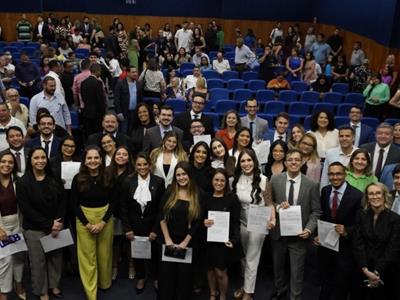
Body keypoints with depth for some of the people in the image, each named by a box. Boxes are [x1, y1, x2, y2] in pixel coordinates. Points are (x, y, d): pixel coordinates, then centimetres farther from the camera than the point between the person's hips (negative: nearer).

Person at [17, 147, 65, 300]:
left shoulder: (54, 180, 2)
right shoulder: (23, 183, -8)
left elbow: (62, 201, 2)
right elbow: (26, 209, -12)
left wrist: (58, 223, -13)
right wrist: (48, 225, -16)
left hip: (56, 227, 3)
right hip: (34, 229, -3)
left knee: (56, 257, 12)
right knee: (38, 261, 7)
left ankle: (54, 285, 36)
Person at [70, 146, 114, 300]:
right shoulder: (78, 178, -8)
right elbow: (75, 204, -4)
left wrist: (103, 222, -11)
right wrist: (87, 223, -11)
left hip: (106, 219, 1)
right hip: (84, 219, -1)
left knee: (104, 253, 13)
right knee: (87, 256, 3)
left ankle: (105, 283, 36)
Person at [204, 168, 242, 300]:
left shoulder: (232, 198, -7)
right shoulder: (206, 197, 2)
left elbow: (236, 222, -8)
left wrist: (234, 240, -19)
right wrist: (203, 222, -13)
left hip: (224, 240, -3)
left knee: (221, 272, 1)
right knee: (210, 268, 13)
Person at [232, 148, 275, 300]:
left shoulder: (263, 180, -15)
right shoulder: (236, 179, -3)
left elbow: (269, 204, -10)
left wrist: (272, 220, -26)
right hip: (241, 223, 4)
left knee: (251, 259, 7)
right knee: (243, 257, 19)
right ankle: (245, 285, 39)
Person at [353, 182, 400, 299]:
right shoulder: (361, 215, -2)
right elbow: (357, 244, -5)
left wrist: (377, 272, -14)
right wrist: (365, 270, -14)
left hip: (386, 271, -1)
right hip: (362, 271, 1)